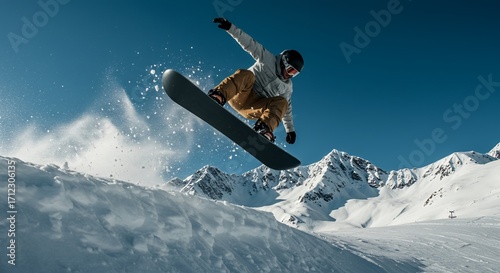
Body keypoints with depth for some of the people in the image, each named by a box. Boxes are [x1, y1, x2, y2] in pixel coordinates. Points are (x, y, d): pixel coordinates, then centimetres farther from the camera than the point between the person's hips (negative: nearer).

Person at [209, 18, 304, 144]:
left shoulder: (287, 86, 19)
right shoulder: (268, 59, 6)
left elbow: (286, 109, 28)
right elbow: (250, 44, -3)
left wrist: (290, 129, 25)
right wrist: (230, 28, -15)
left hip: (254, 107, 4)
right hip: (238, 96, -3)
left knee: (282, 102, -21)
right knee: (246, 74, -34)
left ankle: (264, 127, -43)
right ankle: (217, 96, -56)